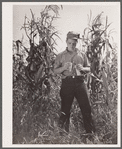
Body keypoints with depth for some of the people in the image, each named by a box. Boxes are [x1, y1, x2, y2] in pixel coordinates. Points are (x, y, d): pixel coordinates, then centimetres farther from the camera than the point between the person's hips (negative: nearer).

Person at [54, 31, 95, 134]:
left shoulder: (82, 55, 12)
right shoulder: (61, 56, 9)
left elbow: (88, 68, 15)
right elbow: (55, 71, 8)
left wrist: (82, 68, -7)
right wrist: (63, 68, -12)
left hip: (80, 82, 1)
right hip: (67, 83, -1)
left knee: (86, 108, -3)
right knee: (65, 109, 2)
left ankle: (90, 131, 4)